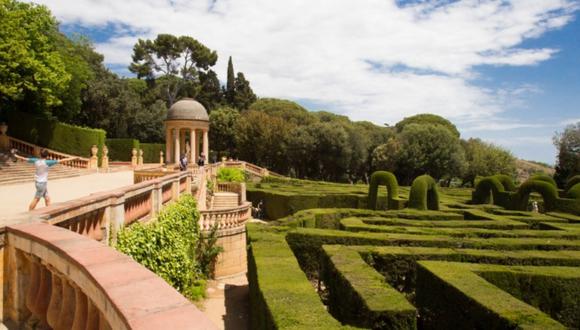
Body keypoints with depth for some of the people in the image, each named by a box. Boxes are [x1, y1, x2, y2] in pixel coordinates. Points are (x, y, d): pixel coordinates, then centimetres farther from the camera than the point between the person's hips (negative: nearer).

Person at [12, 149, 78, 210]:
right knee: (36, 199, 1)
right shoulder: (47, 162, -17)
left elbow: (24, 159, 11)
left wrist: (15, 155, 29)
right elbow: (61, 161, -18)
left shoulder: (36, 161, -1)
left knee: (47, 198, 11)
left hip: (38, 182, 7)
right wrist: (74, 158, -16)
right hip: (42, 183, -7)